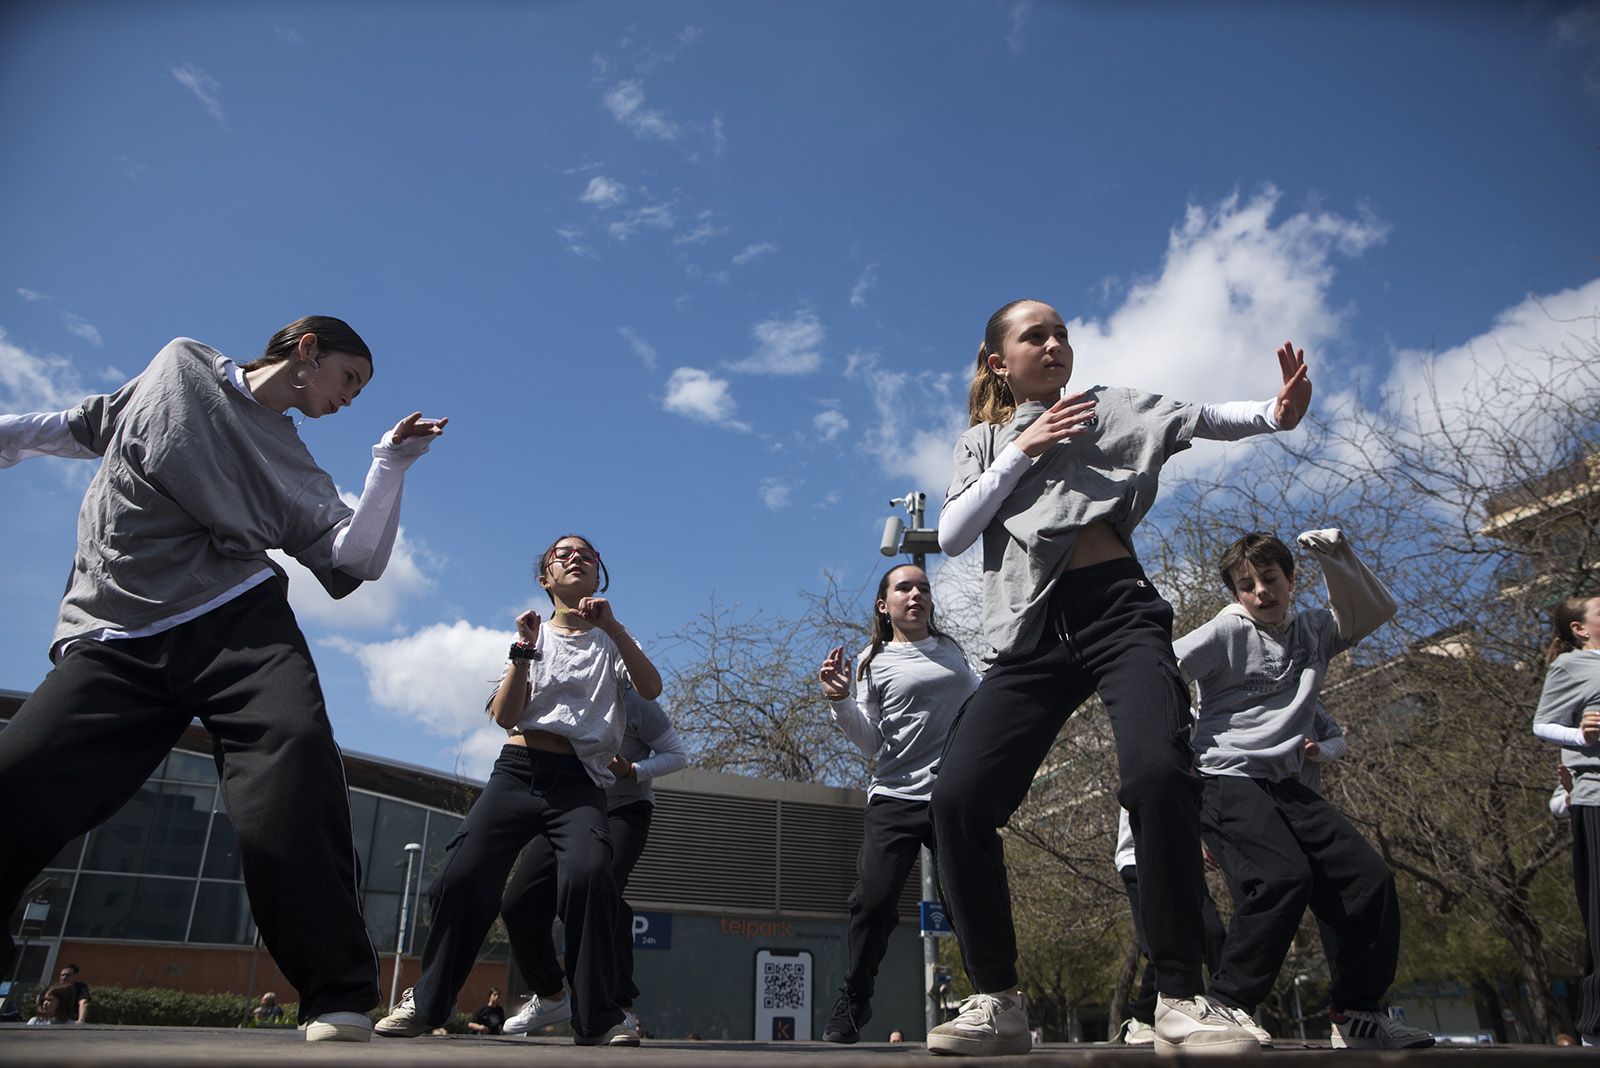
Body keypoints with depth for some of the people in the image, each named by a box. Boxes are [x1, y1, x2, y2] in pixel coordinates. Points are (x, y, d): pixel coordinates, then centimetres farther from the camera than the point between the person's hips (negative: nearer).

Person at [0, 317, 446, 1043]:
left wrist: (390, 464, -1)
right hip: (114, 640, 1)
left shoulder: (296, 470, 17)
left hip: (238, 621, -1)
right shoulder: (181, 364, 19)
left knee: (292, 759, -28)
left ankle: (341, 997, -25)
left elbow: (356, 559, 5)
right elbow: (88, 428, 33)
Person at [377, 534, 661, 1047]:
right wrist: (523, 651, -9)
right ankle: (426, 1002, 9)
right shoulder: (534, 637, 17)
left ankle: (599, 1017, -16)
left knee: (588, 873, -27)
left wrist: (612, 627, -16)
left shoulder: (612, 642, 14)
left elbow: (651, 688, -6)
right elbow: (505, 715, 4)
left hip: (580, 781, -2)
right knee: (464, 874, -14)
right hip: (518, 770, 2)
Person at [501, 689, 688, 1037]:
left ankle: (619, 1007, -22)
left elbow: (678, 754, -7)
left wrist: (631, 770, -24)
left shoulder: (631, 700, -16)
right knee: (517, 903, -6)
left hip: (623, 810, -5)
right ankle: (551, 997, 15)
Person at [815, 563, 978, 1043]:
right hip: (895, 796, -2)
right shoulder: (874, 660, 4)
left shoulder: (950, 648, 14)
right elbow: (872, 743, 2)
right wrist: (840, 701, -12)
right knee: (874, 898, -10)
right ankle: (853, 1000, 10)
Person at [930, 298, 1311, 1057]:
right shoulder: (982, 444, 20)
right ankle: (997, 1000, 2)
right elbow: (952, 535, 7)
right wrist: (1023, 453, -1)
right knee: (958, 795, -13)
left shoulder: (1109, 409, 17)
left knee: (1158, 772, -27)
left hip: (1118, 611, -2)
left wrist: (1274, 413, -18)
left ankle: (1180, 998, -13)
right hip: (1032, 632, 2)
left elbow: (1197, 418, 2)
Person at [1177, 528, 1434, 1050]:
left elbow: (1376, 610, 12)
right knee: (1283, 876, -27)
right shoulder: (1226, 632, -4)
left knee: (1369, 876, -4)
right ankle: (1227, 1002, -14)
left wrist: (1338, 556, 0)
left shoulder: (1314, 631, 15)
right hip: (1225, 778, -7)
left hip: (1288, 784, 7)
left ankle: (1357, 1012, 10)